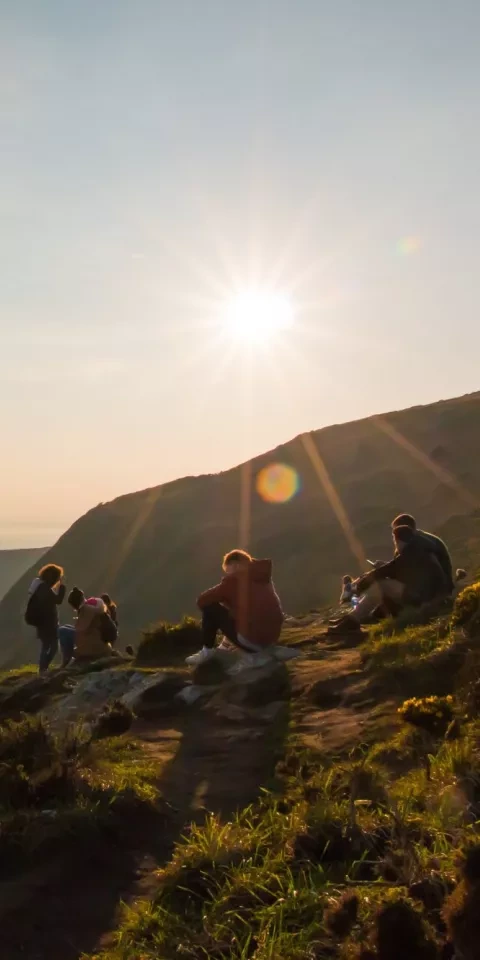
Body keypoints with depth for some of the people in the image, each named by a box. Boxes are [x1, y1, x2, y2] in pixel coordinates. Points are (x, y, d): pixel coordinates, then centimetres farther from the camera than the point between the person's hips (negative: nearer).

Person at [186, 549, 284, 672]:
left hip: (251, 638, -7)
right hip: (272, 638, 7)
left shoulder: (234, 578, -2)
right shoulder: (264, 578, 17)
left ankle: (207, 651, 19)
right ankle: (254, 654, 21)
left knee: (210, 607, 7)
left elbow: (201, 600, 3)